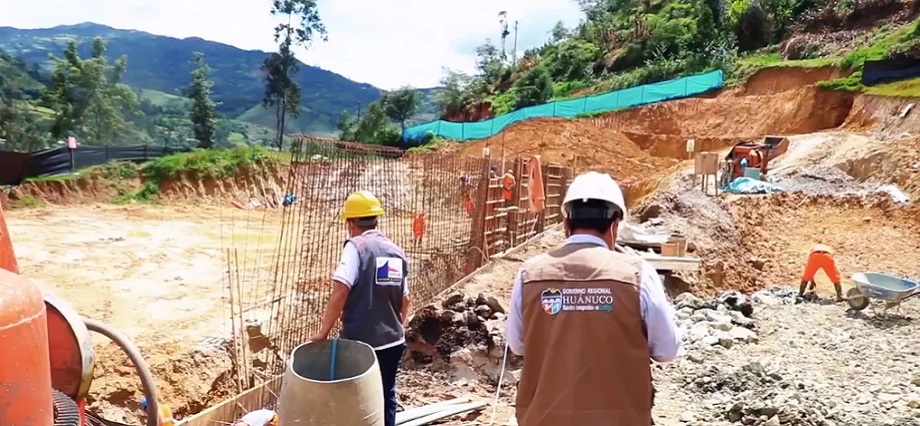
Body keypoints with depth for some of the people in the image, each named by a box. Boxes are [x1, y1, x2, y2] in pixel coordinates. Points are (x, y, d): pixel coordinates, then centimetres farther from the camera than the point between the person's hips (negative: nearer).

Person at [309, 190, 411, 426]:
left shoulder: (356, 246, -12)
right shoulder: (397, 252, 6)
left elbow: (341, 290, -25)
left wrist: (323, 332, -17)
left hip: (360, 342, -5)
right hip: (393, 341, 5)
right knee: (386, 397, 19)